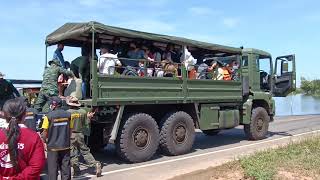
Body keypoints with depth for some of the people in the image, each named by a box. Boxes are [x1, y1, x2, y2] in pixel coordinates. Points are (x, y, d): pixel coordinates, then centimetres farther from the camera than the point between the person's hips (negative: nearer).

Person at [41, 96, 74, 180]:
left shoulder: (49, 116, -13)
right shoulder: (68, 115, -2)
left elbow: (45, 132, -9)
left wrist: (44, 140, 10)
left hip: (53, 147, -3)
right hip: (65, 146, 3)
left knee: (53, 168, 9)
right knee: (65, 167, 11)